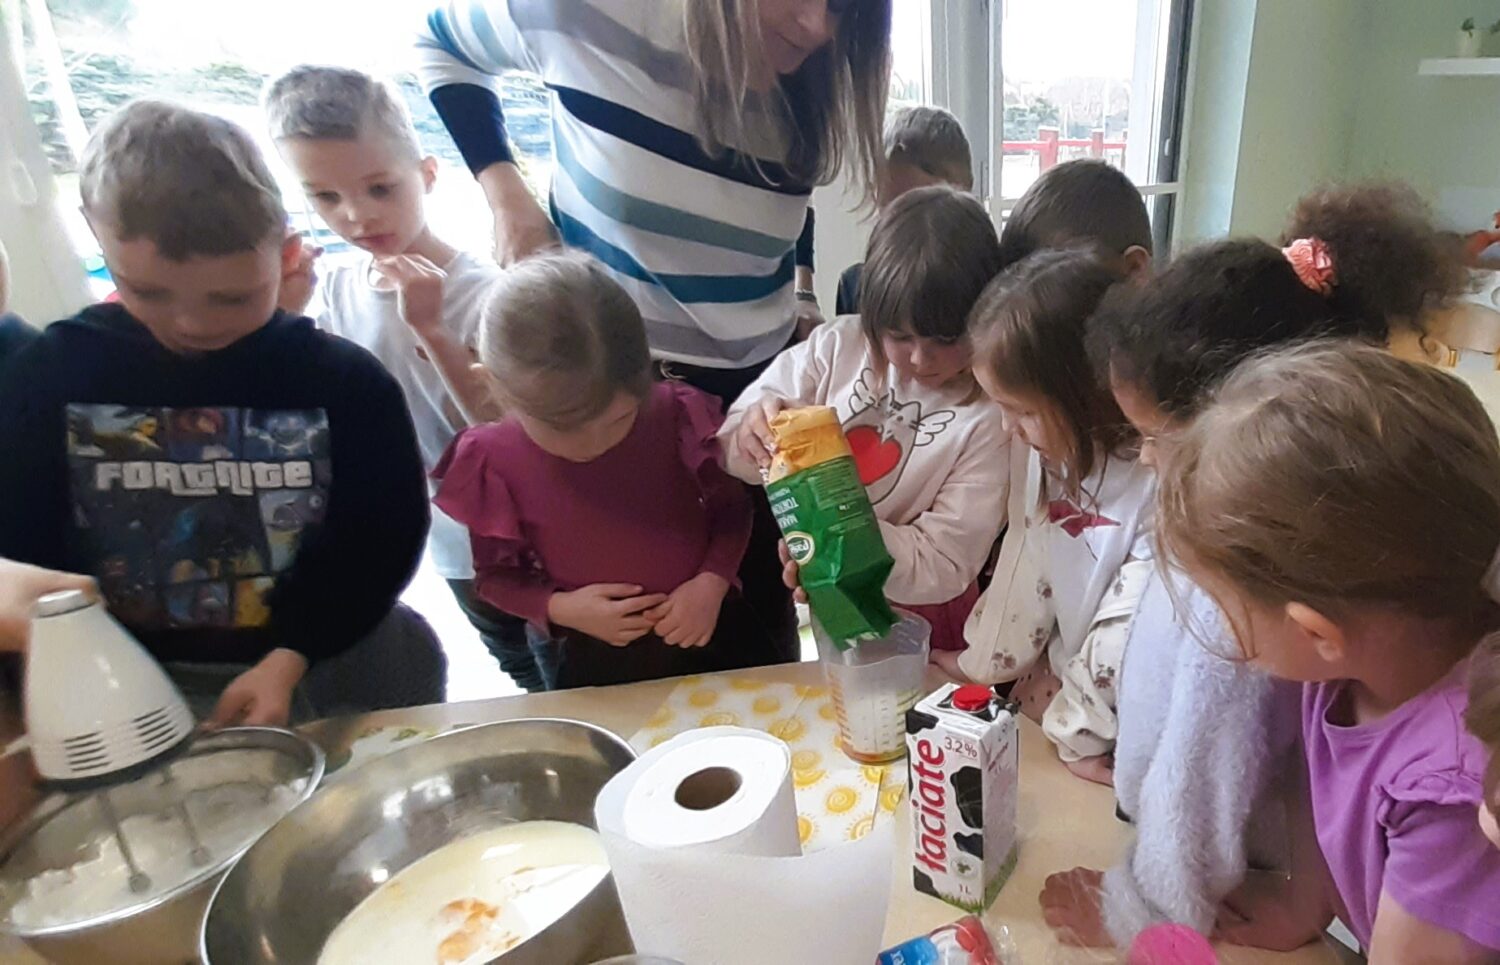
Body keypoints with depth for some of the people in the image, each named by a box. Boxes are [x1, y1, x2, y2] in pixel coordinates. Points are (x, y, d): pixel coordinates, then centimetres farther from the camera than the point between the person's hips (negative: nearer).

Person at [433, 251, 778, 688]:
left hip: (712, 635, 1)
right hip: (598, 664, 0)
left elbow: (732, 507, -4)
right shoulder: (496, 462, -17)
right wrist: (560, 608, -20)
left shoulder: (676, 416, -19)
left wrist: (712, 582, -19)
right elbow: (494, 575, -3)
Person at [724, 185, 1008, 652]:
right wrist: (757, 423, -30)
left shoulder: (990, 419, -19)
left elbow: (943, 564, -18)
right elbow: (731, 451, -8)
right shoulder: (840, 346, -10)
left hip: (917, 622, -4)